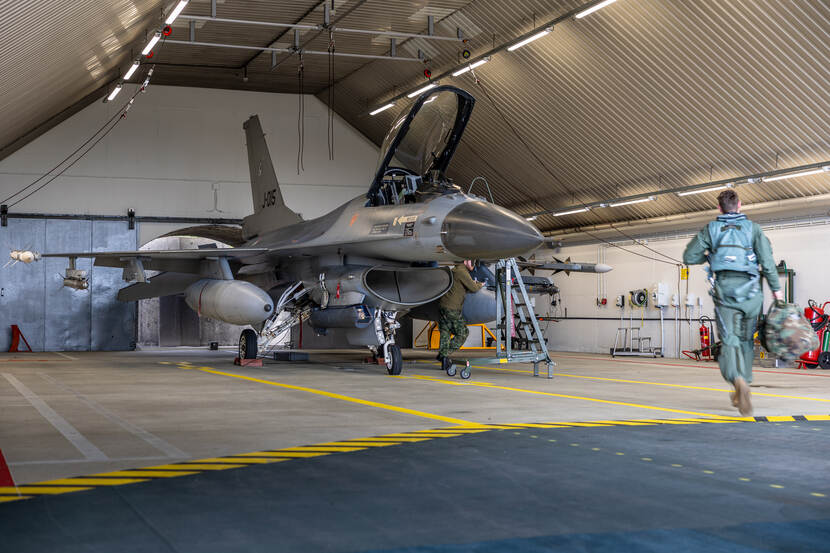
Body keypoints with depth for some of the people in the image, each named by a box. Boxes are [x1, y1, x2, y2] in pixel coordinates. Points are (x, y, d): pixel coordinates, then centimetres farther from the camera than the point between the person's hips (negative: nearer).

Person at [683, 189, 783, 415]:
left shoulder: (710, 229, 10)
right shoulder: (753, 228, 9)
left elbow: (689, 257, 7)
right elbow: (767, 260, 0)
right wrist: (776, 289, 4)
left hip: (724, 287, -1)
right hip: (749, 289, 1)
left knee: (729, 340, -8)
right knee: (745, 339, 13)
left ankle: (738, 378, -36)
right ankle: (741, 392, 16)